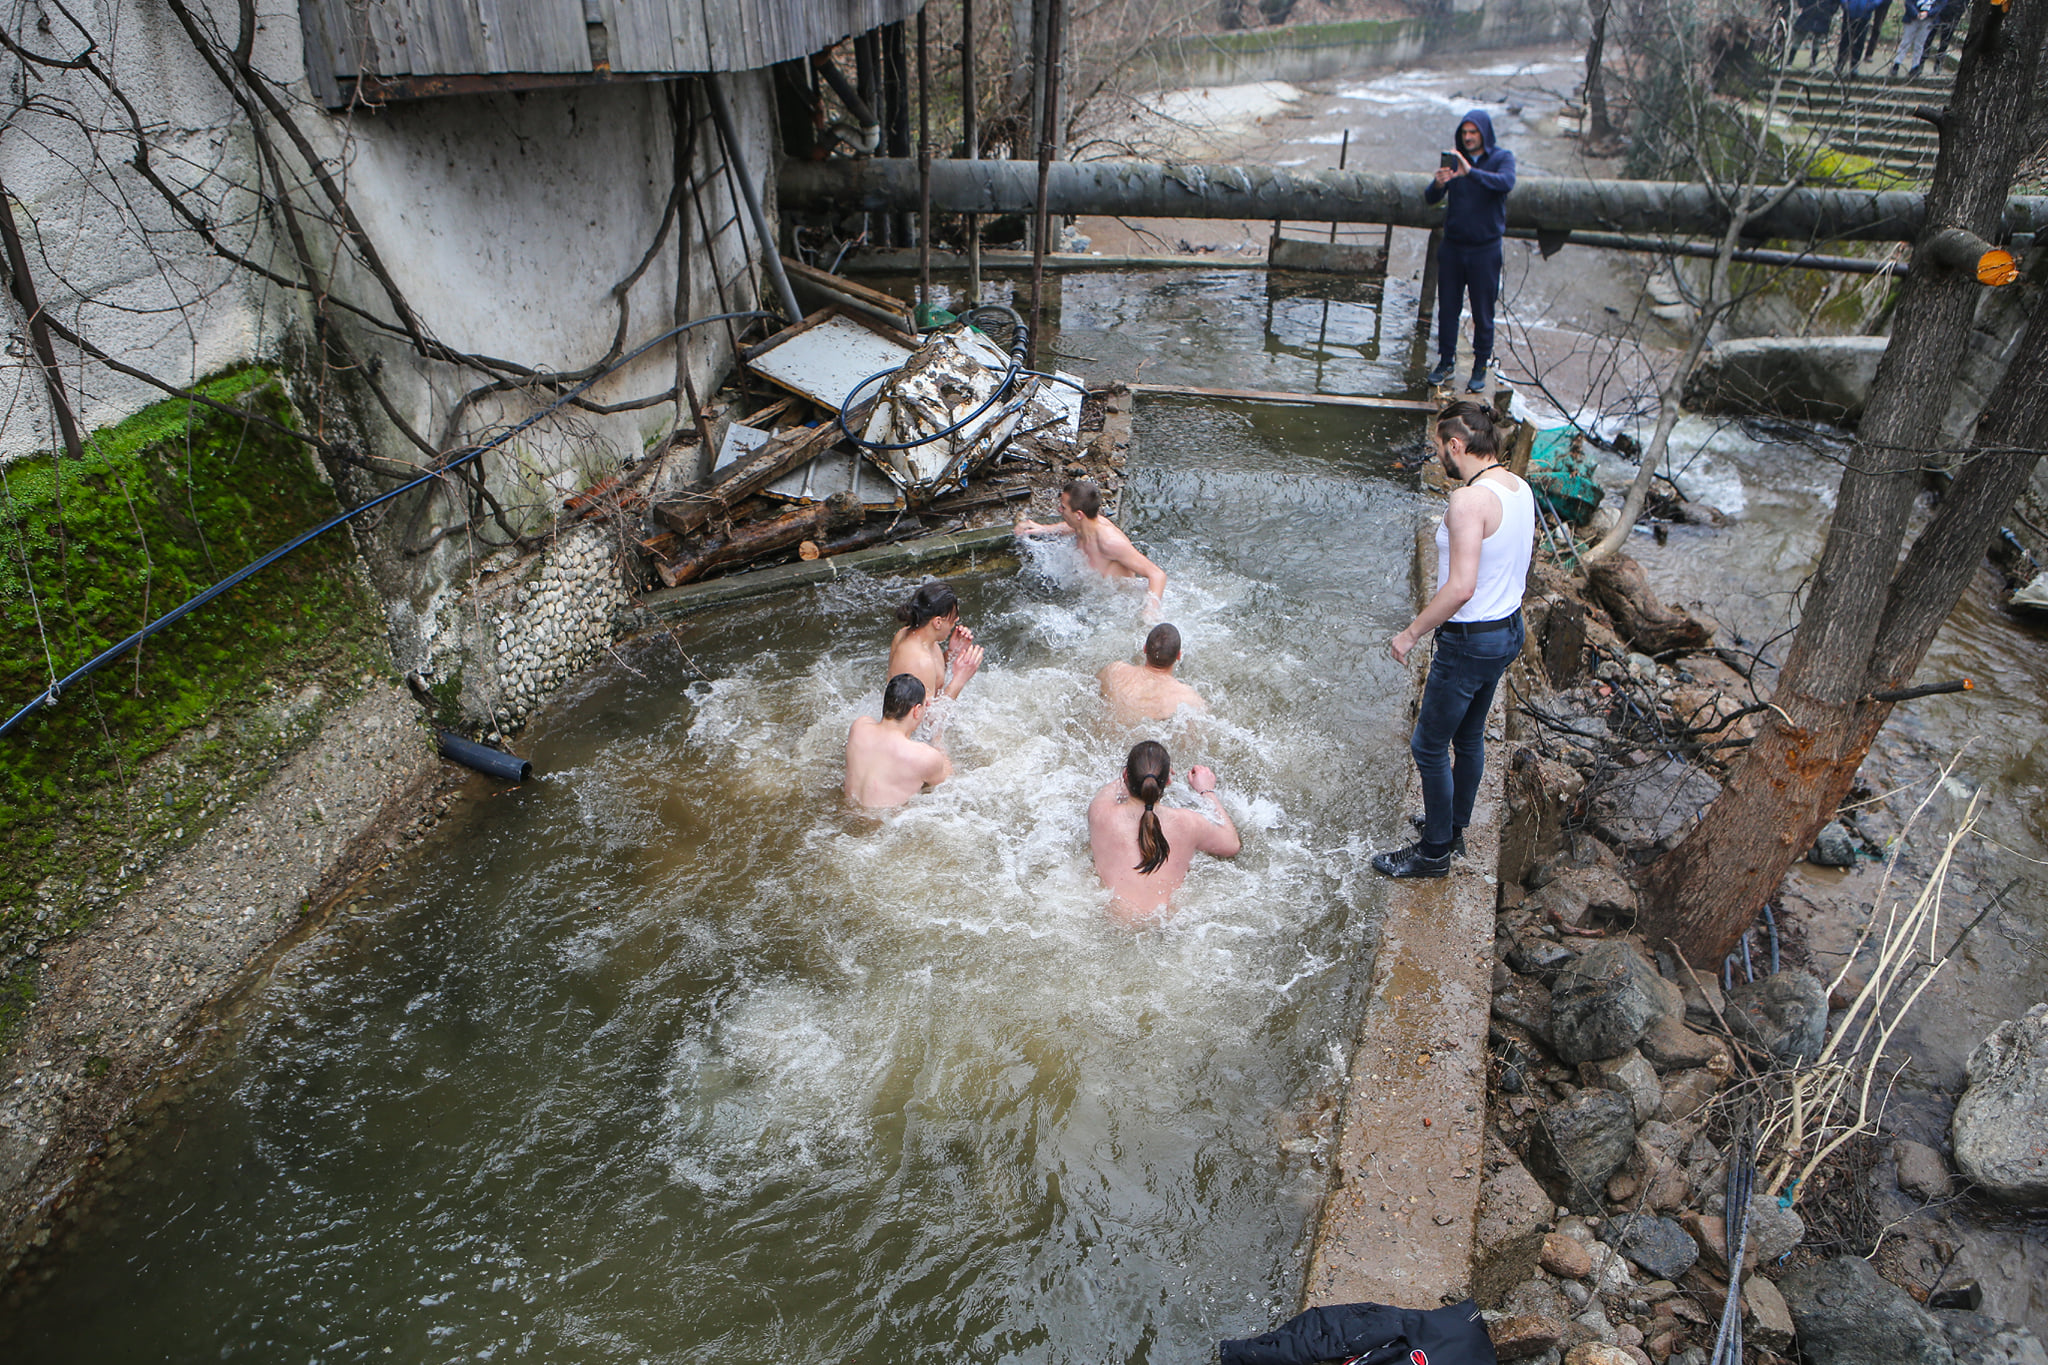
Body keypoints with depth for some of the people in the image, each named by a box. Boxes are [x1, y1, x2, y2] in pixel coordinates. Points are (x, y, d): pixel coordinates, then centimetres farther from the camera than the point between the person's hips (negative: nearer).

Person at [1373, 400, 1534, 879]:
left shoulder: (1470, 501, -26)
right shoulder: (1520, 489, 3)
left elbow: (1461, 588, -31)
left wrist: (1411, 633, -20)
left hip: (1470, 641, -10)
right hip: (1509, 628, 10)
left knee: (1429, 745, 5)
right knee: (1469, 736, 24)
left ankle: (1434, 851, 18)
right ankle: (1453, 826, 41)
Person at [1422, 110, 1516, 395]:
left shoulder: (1502, 157, -5)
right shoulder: (1453, 158, 3)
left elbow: (1506, 182, -26)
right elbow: (1430, 198, -5)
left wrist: (1470, 172, -38)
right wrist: (1438, 184, -28)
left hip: (1484, 249, -3)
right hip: (1452, 246, 3)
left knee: (1483, 312, 2)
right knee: (1447, 307, 7)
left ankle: (1481, 367, 13)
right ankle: (1446, 361, 21)